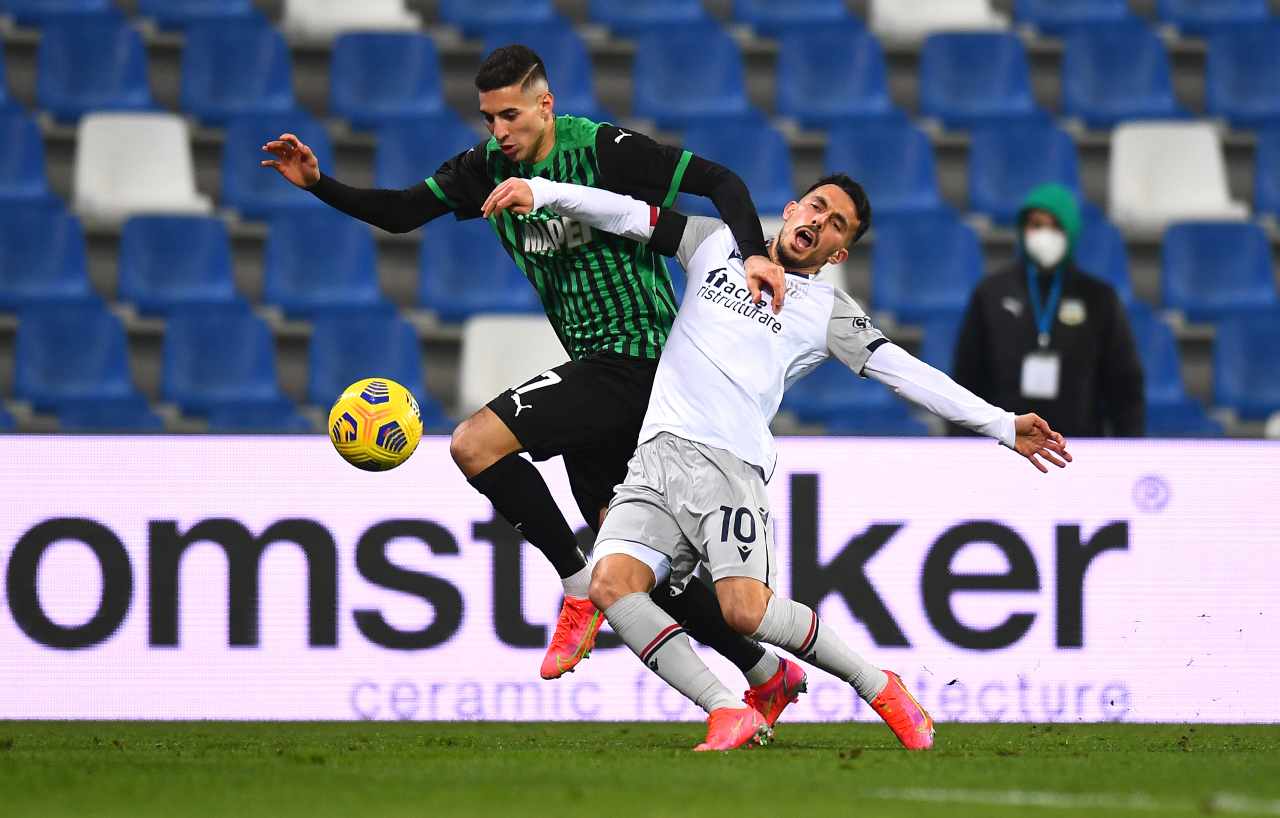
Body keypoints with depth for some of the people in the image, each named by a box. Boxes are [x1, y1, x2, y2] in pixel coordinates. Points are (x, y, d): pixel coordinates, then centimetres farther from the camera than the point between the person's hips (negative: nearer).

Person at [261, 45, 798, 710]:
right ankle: (766, 675, 17)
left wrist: (753, 252, -27)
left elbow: (717, 181, -12)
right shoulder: (490, 166, 8)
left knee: (475, 444, -20)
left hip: (633, 352, -8)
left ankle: (579, 588, -10)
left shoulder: (601, 150, -12)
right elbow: (402, 212, 12)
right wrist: (318, 185, -2)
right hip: (592, 368, 8)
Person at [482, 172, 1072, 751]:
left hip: (729, 464, -3)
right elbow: (626, 215, 17)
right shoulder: (717, 244, 21)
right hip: (655, 458, 3)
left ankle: (879, 687, -3)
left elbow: (906, 373, 8)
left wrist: (1002, 425, 0)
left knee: (747, 610, -25)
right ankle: (728, 714, -24)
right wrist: (541, 191, 3)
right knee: (612, 582, -24)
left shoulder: (828, 311, 13)